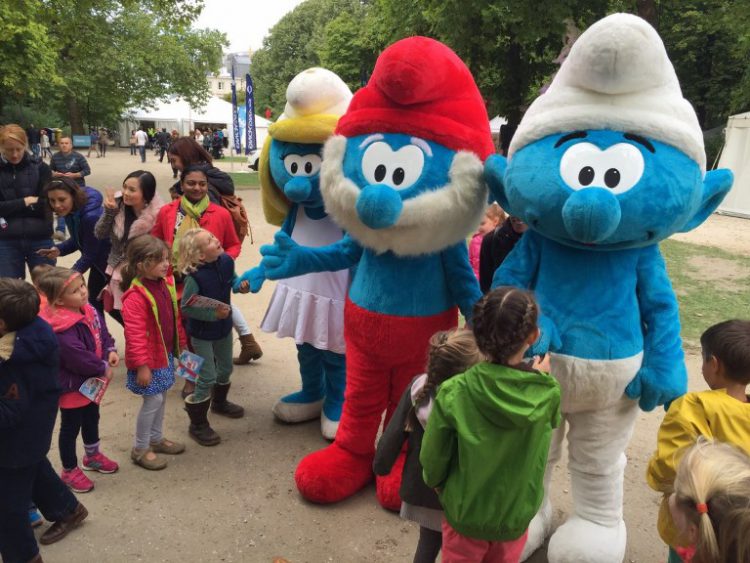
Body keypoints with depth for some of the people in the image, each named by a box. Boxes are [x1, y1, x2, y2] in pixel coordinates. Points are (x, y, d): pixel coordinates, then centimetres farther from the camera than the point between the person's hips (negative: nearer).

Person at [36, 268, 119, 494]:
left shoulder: (88, 311, -5)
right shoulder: (62, 328, -32)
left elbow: (103, 333, 7)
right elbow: (78, 358, -33)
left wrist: (111, 350, -10)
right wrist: (103, 368, -19)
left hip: (91, 381, 9)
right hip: (71, 386, -9)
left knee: (91, 419, 26)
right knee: (70, 428, 11)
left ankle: (92, 456, 49)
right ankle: (69, 470, 30)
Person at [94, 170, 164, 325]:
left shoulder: (157, 214, -21)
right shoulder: (118, 204, -8)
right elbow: (99, 235, -5)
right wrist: (109, 210, -18)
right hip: (118, 273, 5)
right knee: (117, 311, 17)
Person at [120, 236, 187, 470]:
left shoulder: (166, 283, 2)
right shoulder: (135, 297, -25)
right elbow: (135, 335, -25)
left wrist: (180, 344, 18)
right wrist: (142, 365, -24)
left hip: (165, 354, 8)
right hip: (149, 359, -8)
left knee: (162, 397, 18)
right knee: (153, 400, -1)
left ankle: (156, 438, 37)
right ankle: (140, 449, 17)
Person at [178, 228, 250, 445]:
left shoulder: (226, 261, -13)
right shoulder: (194, 277, -30)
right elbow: (186, 308, -23)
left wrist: (241, 285, -12)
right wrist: (213, 314, -29)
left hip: (224, 327, 7)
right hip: (202, 334, -7)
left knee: (225, 368, 24)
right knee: (207, 378, -1)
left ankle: (219, 402, 52)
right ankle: (198, 424, 17)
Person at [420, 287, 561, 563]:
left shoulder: (453, 394, -27)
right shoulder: (549, 395, -23)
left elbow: (432, 458, -15)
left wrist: (437, 484, 7)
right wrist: (541, 375, 15)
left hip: (464, 514, -1)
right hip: (516, 517, 2)